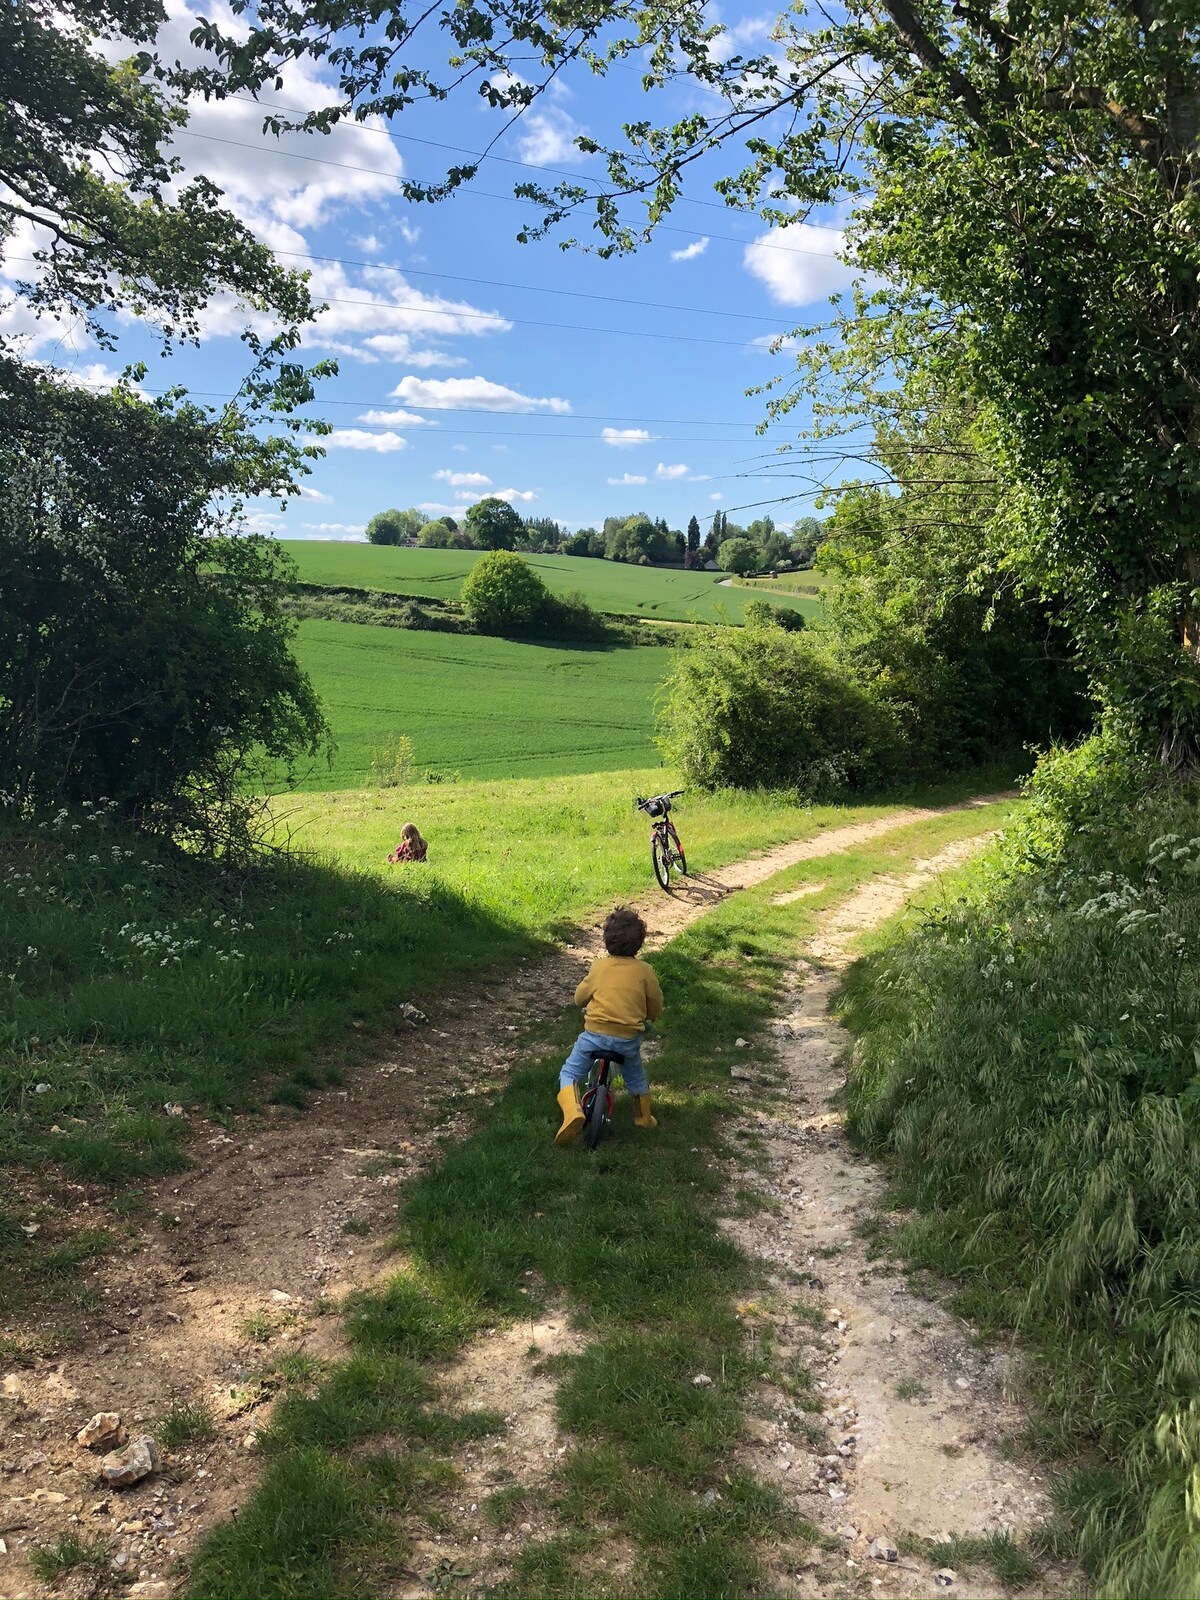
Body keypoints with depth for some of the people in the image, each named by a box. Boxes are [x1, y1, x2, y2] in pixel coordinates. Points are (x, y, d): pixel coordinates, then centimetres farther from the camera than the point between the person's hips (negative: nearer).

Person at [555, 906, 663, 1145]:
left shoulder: (599, 967, 1)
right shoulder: (645, 971, 0)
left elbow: (579, 997, 11)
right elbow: (656, 1008, 5)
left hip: (596, 1033, -2)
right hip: (629, 1038, 2)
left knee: (570, 1073, 12)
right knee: (635, 1075, 31)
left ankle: (573, 1111, -13)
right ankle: (643, 1117, 41)